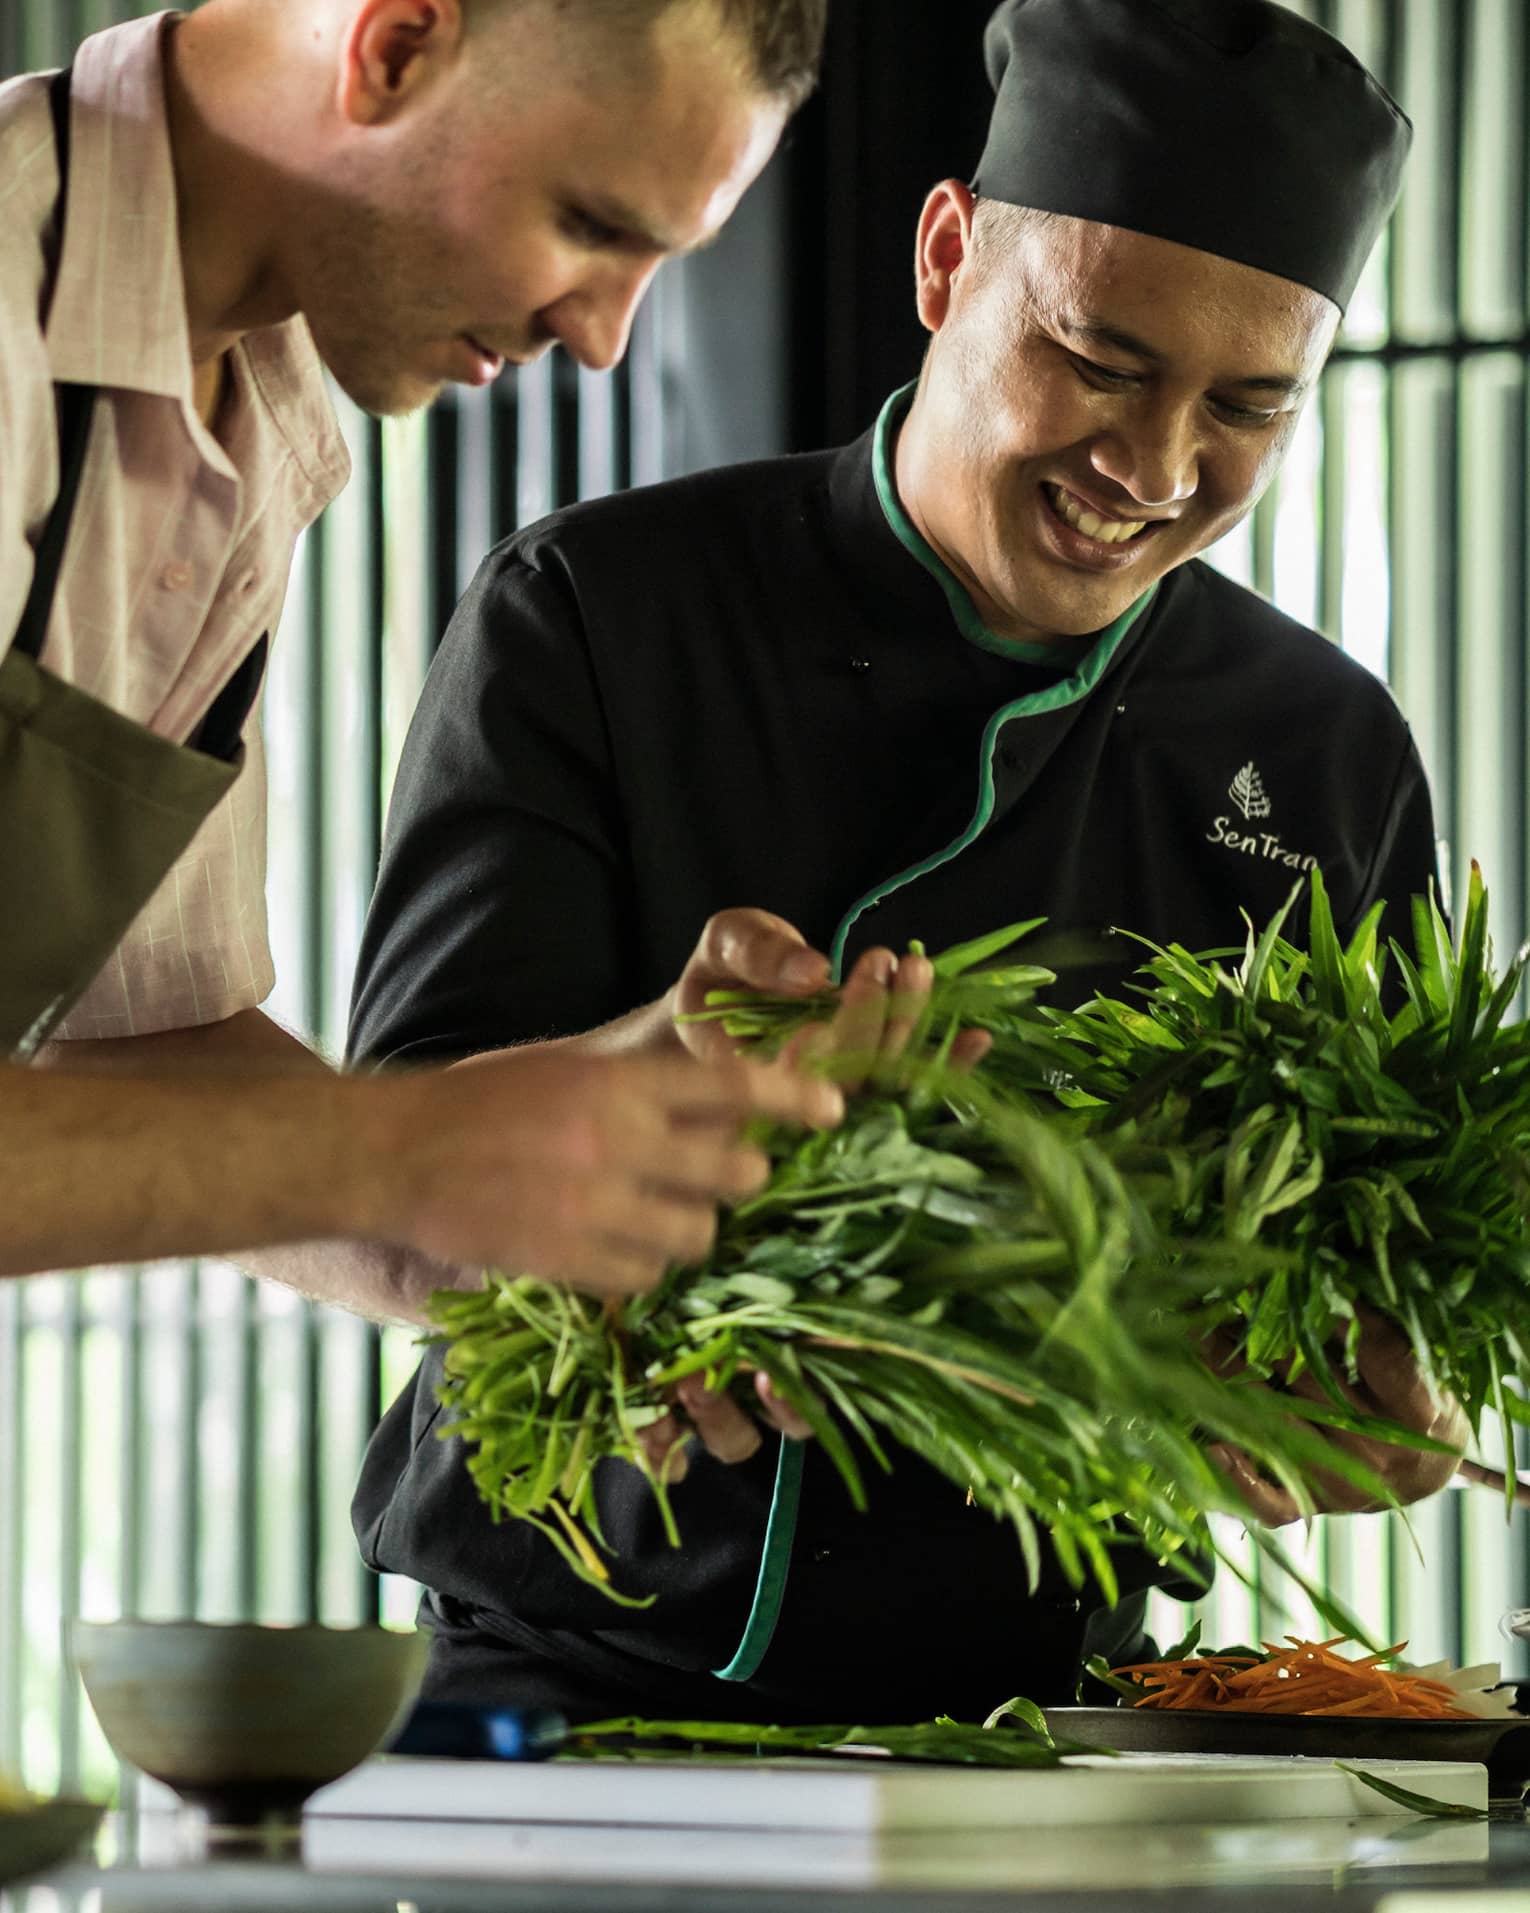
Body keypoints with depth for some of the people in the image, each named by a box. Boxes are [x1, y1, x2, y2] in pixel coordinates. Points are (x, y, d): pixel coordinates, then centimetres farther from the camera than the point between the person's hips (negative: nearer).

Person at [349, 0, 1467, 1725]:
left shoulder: (1333, 758, 7)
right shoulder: (591, 616, -4)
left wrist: (1381, 1406, -14)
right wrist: (672, 1066, -32)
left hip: (1034, 1711, 4)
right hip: (577, 1692, -4)